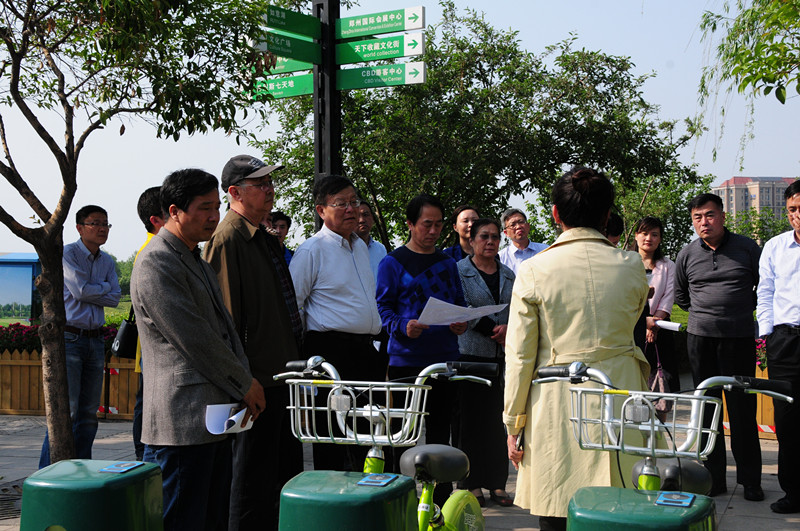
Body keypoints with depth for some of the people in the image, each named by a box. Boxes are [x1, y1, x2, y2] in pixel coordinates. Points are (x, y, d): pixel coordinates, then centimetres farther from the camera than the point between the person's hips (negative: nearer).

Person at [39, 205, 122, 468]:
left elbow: (115, 298, 4)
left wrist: (90, 292, -8)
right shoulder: (68, 254, -3)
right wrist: (104, 287, 1)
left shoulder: (107, 261, 15)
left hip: (95, 339, 7)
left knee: (89, 412, 7)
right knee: (66, 410, -12)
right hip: (69, 337, -6)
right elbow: (80, 291, -14)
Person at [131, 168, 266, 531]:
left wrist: (244, 385, 10)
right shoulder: (156, 264, -14)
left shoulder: (198, 262, 20)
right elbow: (195, 339, -17)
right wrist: (245, 385, -8)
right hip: (182, 422, -10)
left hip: (215, 416, 10)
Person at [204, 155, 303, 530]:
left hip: (281, 374, 10)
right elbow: (226, 315, -18)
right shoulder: (227, 238, -13)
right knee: (255, 476, -1)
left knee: (288, 472, 16)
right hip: (256, 378, -10)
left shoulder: (265, 239, 16)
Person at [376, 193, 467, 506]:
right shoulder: (393, 263, 1)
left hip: (445, 358, 4)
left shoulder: (447, 264, 16)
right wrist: (403, 326, -22)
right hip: (406, 360, -4)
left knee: (440, 432, 9)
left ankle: (441, 501, 17)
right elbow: (382, 307, -4)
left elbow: (459, 304, 19)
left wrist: (461, 324, -3)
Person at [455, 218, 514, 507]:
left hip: (502, 356, 4)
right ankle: (472, 484, 5)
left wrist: (508, 328, -10)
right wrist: (494, 330, -15)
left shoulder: (508, 275, 16)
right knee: (471, 419, -1)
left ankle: (497, 483, 9)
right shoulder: (459, 271, 1)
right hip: (470, 353, -4)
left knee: (498, 420, 3)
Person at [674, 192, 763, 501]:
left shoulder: (746, 248, 1)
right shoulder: (687, 255, 7)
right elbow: (680, 296, 22)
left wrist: (744, 309, 9)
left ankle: (750, 479, 9)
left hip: (739, 337, -2)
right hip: (700, 337, 2)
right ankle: (714, 477, 12)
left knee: (743, 408, -1)